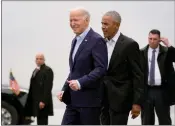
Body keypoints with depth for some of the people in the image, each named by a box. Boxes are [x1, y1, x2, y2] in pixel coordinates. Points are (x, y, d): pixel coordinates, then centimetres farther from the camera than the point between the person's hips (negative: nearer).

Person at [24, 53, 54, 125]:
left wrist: (43, 101, -22)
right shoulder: (35, 71, 20)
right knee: (39, 121, 11)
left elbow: (48, 87, -16)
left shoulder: (47, 70, -9)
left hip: (42, 101, -9)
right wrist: (29, 100, 13)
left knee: (42, 122, -8)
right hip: (36, 100, 9)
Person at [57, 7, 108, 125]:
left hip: (90, 100, -8)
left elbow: (101, 69, -20)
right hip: (73, 100, 8)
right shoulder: (75, 41, 17)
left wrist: (80, 83, -29)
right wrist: (65, 90, 12)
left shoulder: (97, 40, -11)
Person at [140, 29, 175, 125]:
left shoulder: (167, 51, 1)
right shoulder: (141, 52, 4)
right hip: (146, 91, 2)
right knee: (146, 121, 11)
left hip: (161, 91, -1)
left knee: (165, 120, 5)